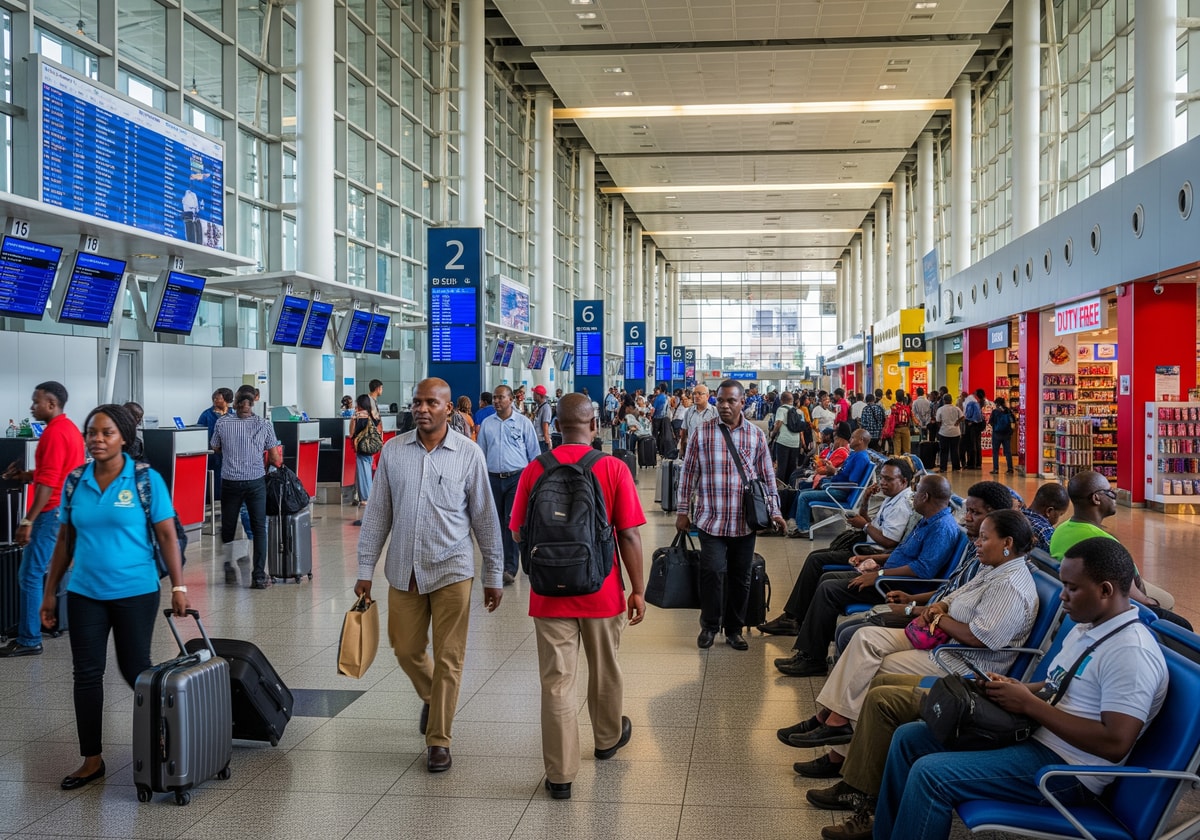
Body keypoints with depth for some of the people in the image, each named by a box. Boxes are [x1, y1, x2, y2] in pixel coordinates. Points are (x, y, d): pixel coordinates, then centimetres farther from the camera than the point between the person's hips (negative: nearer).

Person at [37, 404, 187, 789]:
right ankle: (92, 760, 15)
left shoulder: (147, 480, -7)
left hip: (135, 593, -3)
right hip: (85, 594, 4)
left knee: (135, 669, 6)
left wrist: (178, 587, -10)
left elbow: (167, 535, -6)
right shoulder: (75, 481, 3)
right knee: (86, 674, 4)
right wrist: (50, 592, 9)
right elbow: (65, 539, 9)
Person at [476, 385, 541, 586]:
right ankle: (497, 562, 22)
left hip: (517, 478, -3)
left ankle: (510, 568, -11)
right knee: (496, 522, 10)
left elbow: (534, 453, 4)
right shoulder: (486, 424, 8)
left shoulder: (523, 422, 0)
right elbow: (481, 454, 14)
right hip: (493, 478, 3)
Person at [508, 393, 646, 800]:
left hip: (550, 593, 0)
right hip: (602, 591, 1)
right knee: (604, 671, 22)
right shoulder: (613, 468, -10)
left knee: (557, 682, 6)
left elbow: (519, 534, 1)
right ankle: (607, 738, 44)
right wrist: (637, 589, 0)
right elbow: (629, 536, -9)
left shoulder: (534, 470, -7)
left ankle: (560, 774, 9)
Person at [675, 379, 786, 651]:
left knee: (740, 577, 9)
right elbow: (689, 473, 5)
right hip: (711, 519, -2)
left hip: (745, 521, 2)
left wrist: (774, 511, 3)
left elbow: (767, 476, 9)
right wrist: (683, 511, 5)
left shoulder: (756, 435, 4)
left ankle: (734, 629, 24)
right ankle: (709, 625, 10)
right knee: (713, 571, -11)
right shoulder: (702, 433, 0)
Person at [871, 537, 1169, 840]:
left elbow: (1116, 743, -27)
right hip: (1030, 734, 10)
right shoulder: (1086, 627, 10)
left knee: (930, 774, -23)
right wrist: (1018, 689, 1)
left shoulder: (1131, 651, -20)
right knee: (909, 738, 7)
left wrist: (1028, 704, -21)